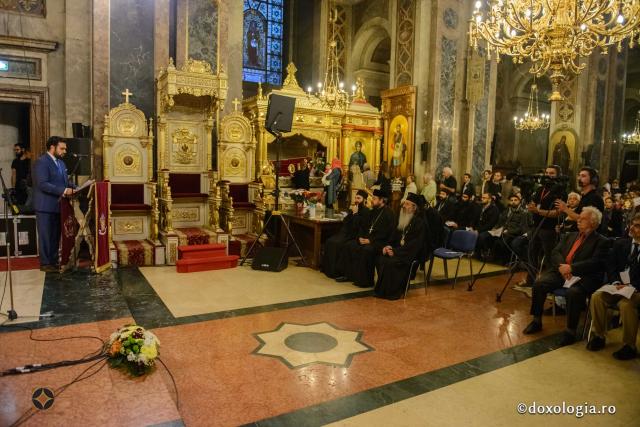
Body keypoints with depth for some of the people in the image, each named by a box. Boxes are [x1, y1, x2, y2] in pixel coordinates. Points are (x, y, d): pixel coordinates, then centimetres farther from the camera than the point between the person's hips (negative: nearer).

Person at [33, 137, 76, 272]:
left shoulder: (60, 162, 15)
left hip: (57, 205, 8)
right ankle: (45, 263, 9)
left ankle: (54, 260, 22)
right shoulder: (41, 161, -13)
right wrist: (63, 191, -26)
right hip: (46, 205, -8)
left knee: (56, 235, 13)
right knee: (46, 235, 1)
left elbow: (65, 181, 16)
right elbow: (43, 184, -22)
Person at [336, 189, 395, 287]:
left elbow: (385, 233, -18)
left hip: (379, 242, -9)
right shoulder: (373, 212, 17)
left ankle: (366, 280, -21)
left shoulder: (388, 214, -9)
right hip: (366, 239, 9)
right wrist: (361, 237, 0)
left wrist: (370, 240, -19)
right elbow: (364, 226, 19)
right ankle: (347, 274, 3)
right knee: (348, 246, -5)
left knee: (366, 250, -34)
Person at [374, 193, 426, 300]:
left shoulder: (419, 222, -11)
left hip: (410, 254, -7)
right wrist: (388, 246, -3)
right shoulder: (402, 218, 13)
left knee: (390, 262, -28)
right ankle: (381, 288, -9)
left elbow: (415, 244, -17)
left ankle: (392, 291, -14)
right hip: (398, 249, 7)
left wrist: (396, 251, -19)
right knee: (380, 259, -18)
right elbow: (395, 236, 17)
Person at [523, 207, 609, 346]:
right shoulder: (569, 236, 22)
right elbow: (555, 253, 10)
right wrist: (561, 266, -11)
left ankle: (570, 331, -19)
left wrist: (571, 268, -20)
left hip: (583, 277, -5)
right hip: (561, 271, 5)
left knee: (573, 292, -35)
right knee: (539, 283, -20)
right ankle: (537, 321, -4)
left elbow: (595, 262, -11)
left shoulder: (602, 241, 5)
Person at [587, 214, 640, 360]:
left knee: (626, 304, -33)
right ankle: (598, 336, -7)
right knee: (597, 297, -22)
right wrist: (616, 283, -9)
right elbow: (610, 267, 8)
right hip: (617, 286, 4)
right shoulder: (620, 243, 11)